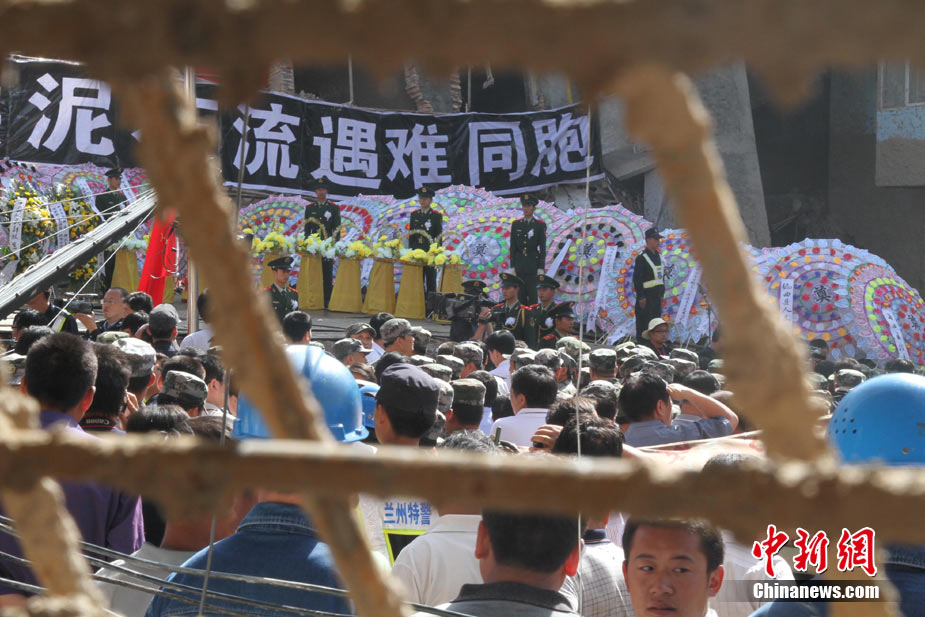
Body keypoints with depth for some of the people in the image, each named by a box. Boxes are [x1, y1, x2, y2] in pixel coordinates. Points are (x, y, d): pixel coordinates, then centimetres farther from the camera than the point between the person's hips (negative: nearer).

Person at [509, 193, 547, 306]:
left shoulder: (540, 225, 1)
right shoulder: (516, 224, 11)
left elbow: (542, 247, -1)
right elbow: (513, 246, 10)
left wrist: (541, 267, -8)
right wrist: (512, 265, 4)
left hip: (533, 264, -3)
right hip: (519, 264, 3)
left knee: (532, 292, -8)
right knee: (521, 294, 2)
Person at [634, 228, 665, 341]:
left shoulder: (658, 256, 15)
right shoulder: (642, 258, -12)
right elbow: (637, 278, -15)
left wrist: (662, 293, 16)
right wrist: (641, 297, -18)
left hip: (657, 296, 8)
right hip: (646, 296, -8)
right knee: (644, 323, -7)